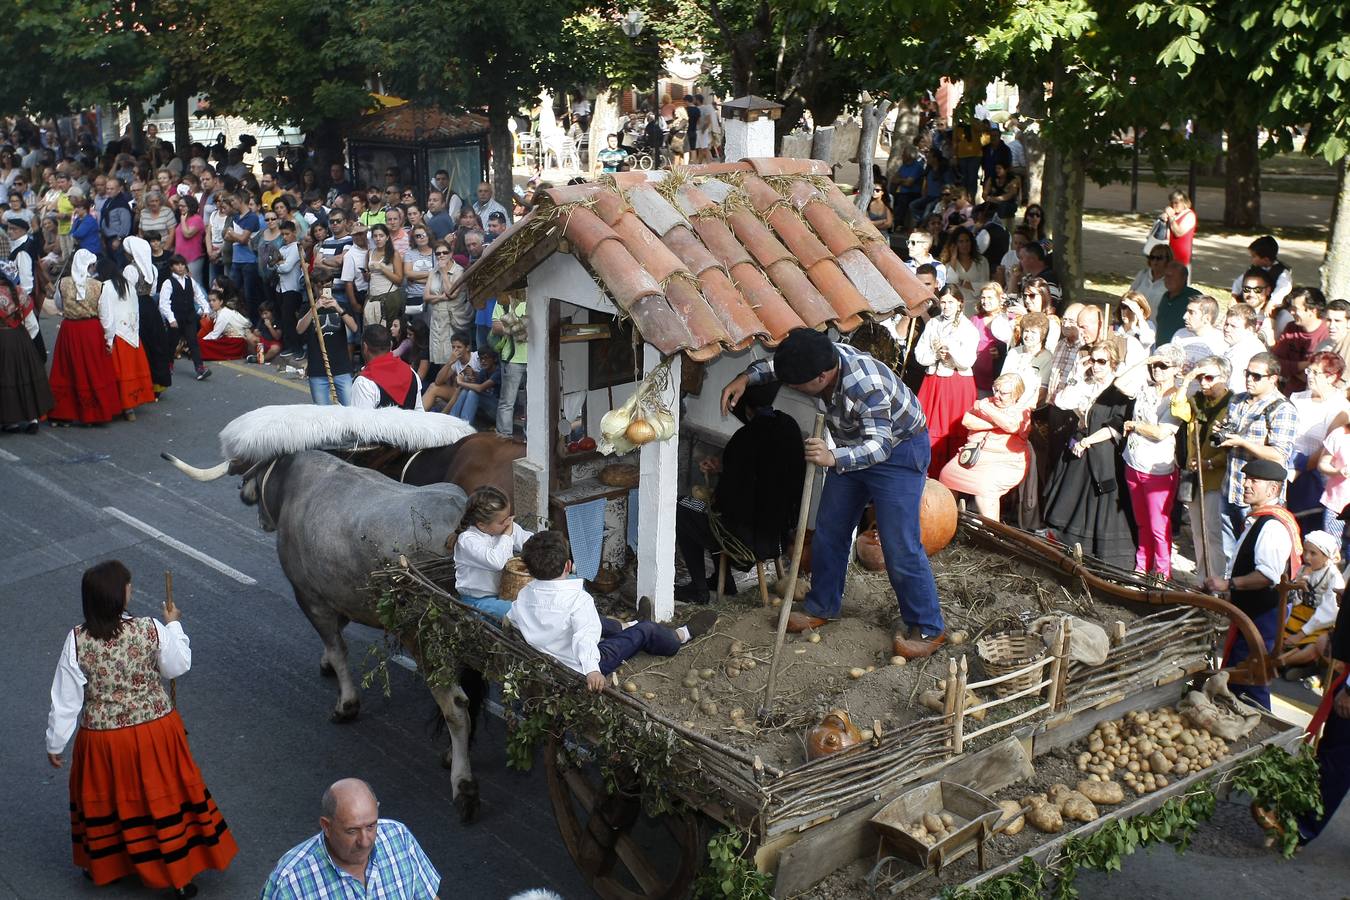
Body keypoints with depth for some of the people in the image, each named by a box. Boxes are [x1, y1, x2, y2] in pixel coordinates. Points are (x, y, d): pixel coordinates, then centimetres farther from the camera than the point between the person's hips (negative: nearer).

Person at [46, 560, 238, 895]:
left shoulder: (77, 641, -18)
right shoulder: (151, 630, -20)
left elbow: (65, 699, -10)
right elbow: (178, 666, -1)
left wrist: (55, 743, 4)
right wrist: (174, 625, 13)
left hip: (103, 739, 1)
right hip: (155, 734, -1)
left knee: (104, 800, 25)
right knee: (165, 800, 16)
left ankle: (101, 865, 47)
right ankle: (180, 876, 27)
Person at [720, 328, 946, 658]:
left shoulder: (866, 386, -39)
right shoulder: (821, 358, -16)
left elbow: (880, 445, -44)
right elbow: (779, 364, 5)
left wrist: (833, 459, -60)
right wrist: (746, 377, -12)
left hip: (899, 451, -8)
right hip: (852, 449, 8)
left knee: (900, 546, -9)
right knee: (829, 531, 12)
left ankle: (928, 629, 5)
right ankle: (822, 607, 29)